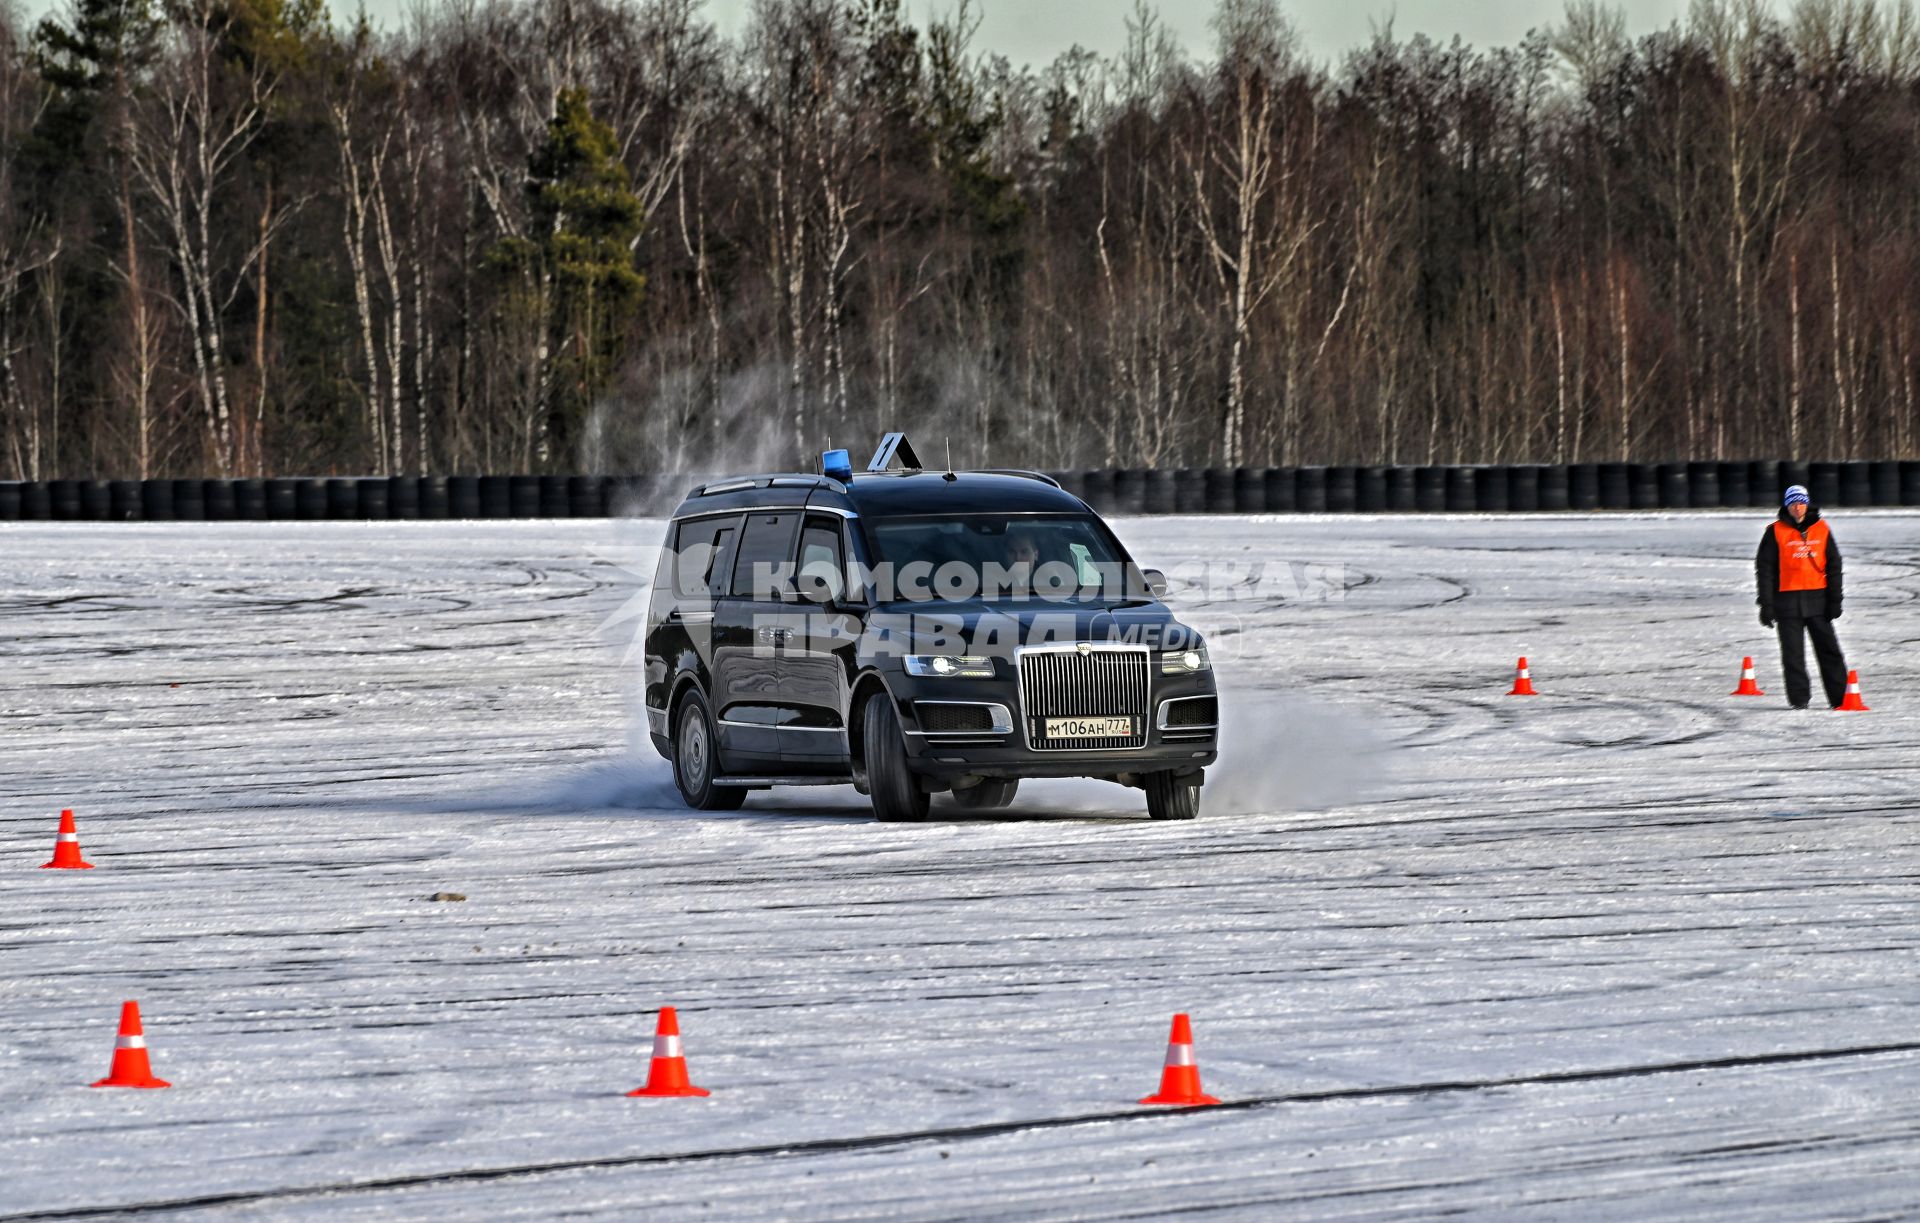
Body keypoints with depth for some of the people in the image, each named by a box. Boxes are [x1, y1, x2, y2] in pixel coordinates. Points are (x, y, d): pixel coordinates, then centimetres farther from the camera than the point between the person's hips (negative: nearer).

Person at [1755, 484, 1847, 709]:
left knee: (1829, 648, 1)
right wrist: (1766, 604, -5)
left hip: (1817, 598, 2)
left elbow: (1833, 566, 11)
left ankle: (1840, 696, 6)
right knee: (1793, 652, 0)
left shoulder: (1821, 530, 8)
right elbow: (1764, 569, 1)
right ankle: (1799, 697, 6)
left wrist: (1835, 599, 4)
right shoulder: (1776, 532, 1)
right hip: (1787, 600, -2)